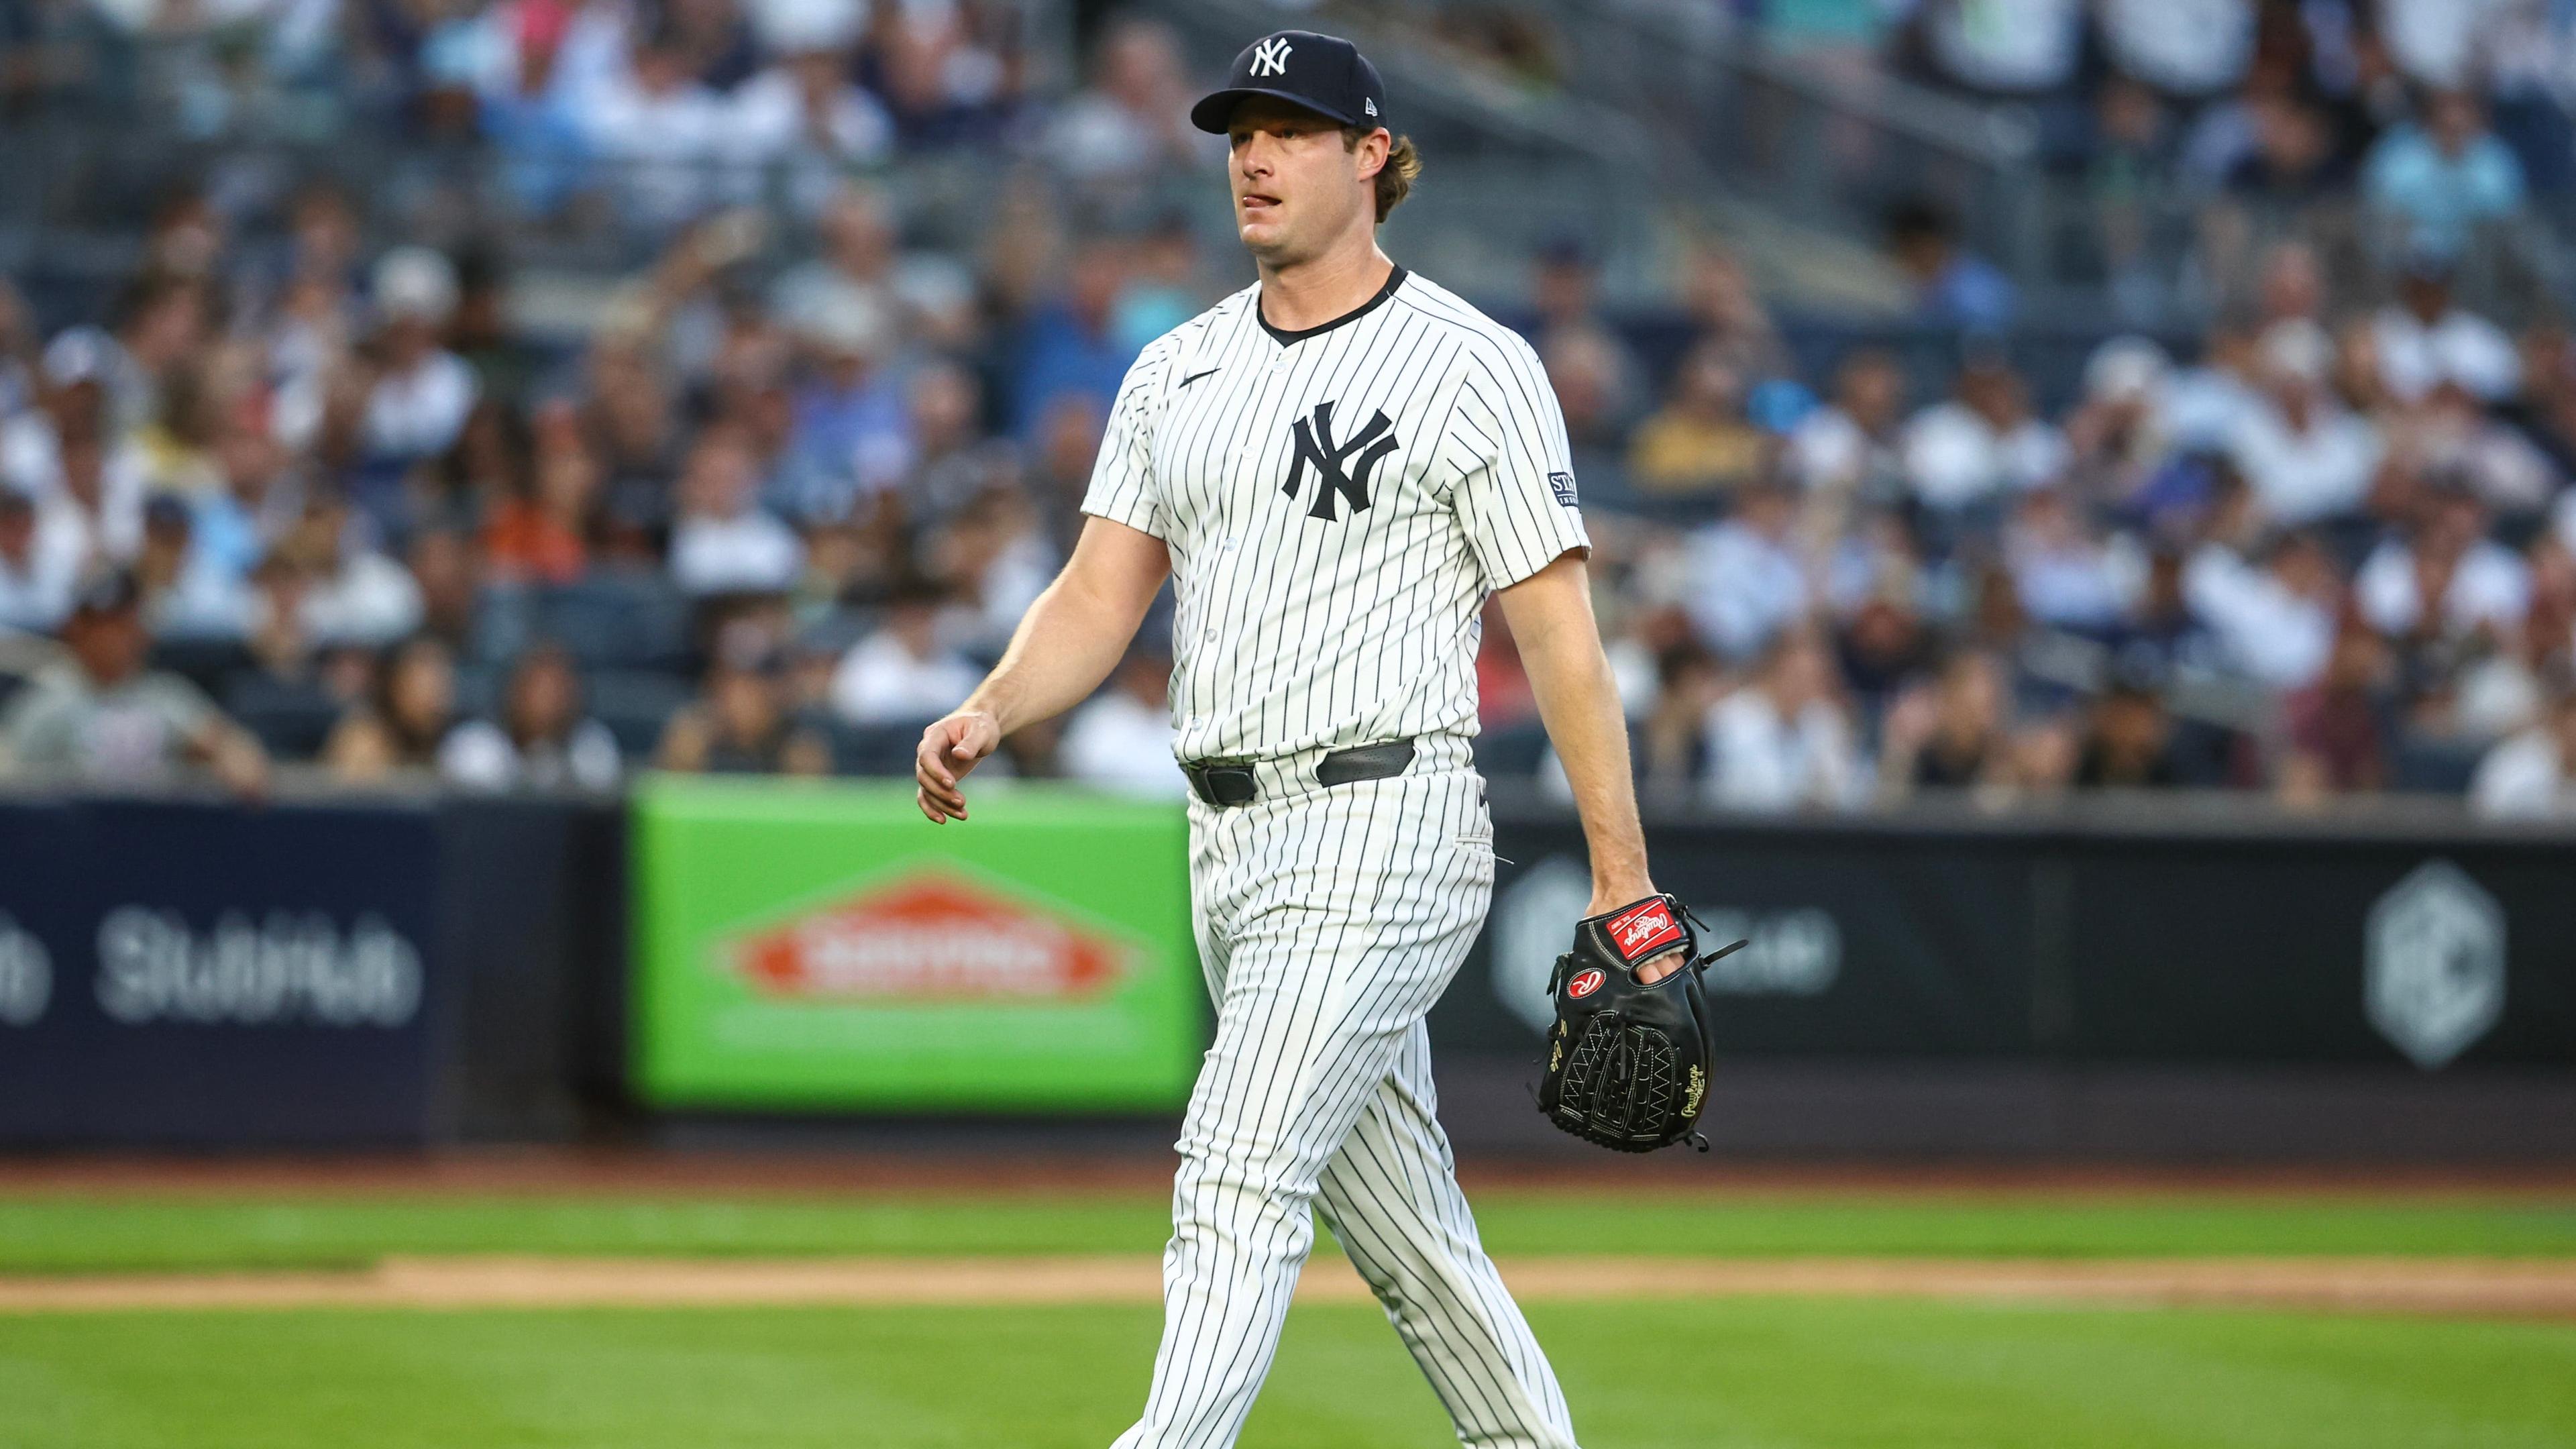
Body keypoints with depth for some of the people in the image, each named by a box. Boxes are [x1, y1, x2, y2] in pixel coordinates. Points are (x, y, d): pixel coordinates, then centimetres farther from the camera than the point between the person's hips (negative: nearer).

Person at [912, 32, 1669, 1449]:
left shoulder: (1471, 365, -6)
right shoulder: (1176, 372, 13)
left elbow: (1560, 633, -7)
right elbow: (1097, 600, 10)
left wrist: (1625, 891, -9)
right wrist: (988, 713, -11)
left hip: (1379, 828, -7)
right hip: (1226, 840, 7)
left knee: (1240, 1170, -18)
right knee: (1408, 1230, 13)